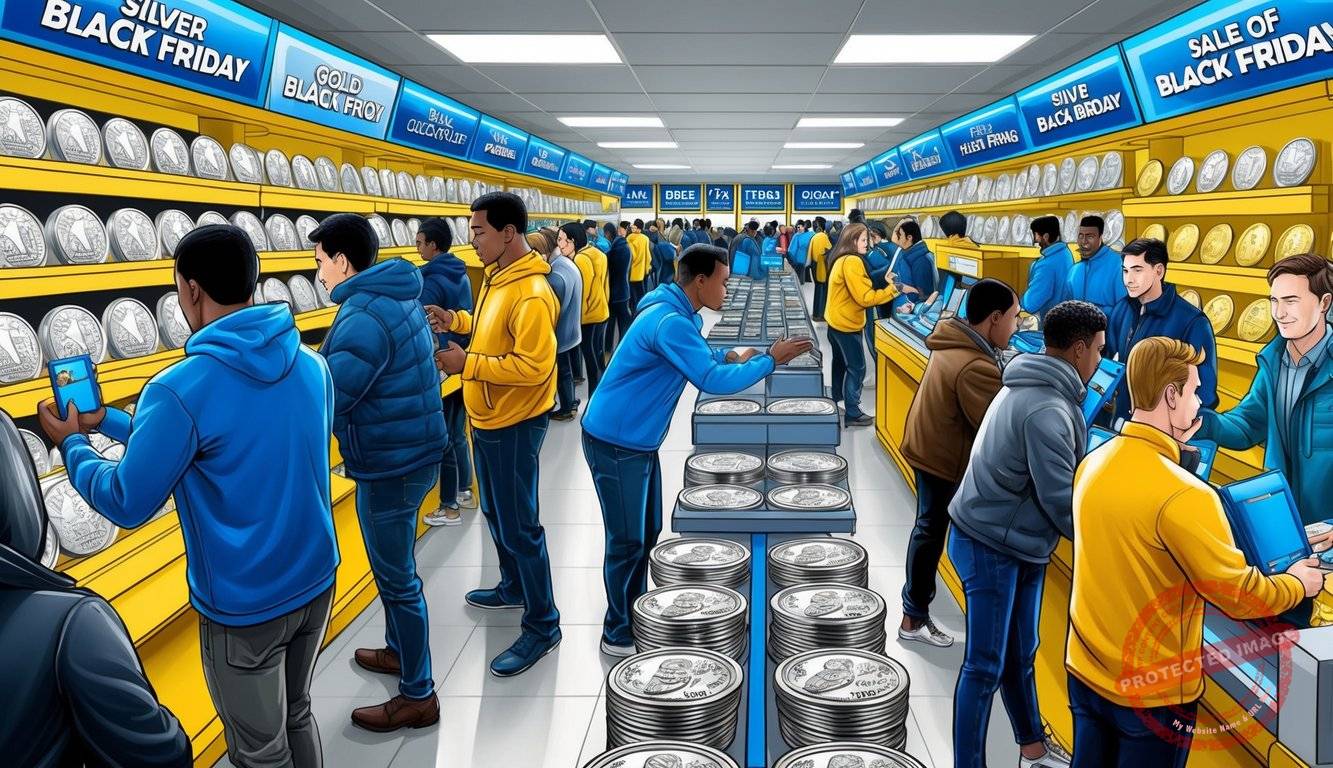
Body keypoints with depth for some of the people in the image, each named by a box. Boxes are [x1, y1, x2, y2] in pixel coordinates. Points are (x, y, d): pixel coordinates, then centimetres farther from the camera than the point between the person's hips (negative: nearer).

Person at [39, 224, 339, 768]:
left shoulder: (181, 390, -23)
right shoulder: (311, 364, -2)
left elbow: (127, 505, -12)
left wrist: (71, 445, 7)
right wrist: (107, 421, 16)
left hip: (244, 607, -6)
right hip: (316, 582, 6)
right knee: (296, 717, 26)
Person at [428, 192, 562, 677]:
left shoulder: (531, 294, -24)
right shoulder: (497, 277, 6)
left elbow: (533, 366, -28)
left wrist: (467, 363, -24)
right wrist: (457, 321, 7)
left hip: (514, 425, -10)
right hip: (488, 420, 10)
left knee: (519, 526, -2)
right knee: (496, 514, 24)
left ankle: (542, 627, 10)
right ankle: (514, 587, 43)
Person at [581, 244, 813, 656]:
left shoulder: (683, 316, 7)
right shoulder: (670, 322, -26)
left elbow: (700, 358, 23)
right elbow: (713, 381, -30)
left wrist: (732, 358, 4)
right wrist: (770, 359, -20)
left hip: (637, 439, 10)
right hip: (615, 442, -10)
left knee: (647, 533, 17)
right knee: (627, 541, 0)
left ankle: (636, 616, 32)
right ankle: (619, 635, 14)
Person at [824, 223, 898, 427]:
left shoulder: (841, 259, 8)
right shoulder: (852, 262, -23)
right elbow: (865, 298, -26)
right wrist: (894, 289, -25)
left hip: (836, 321, 10)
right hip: (846, 324, -10)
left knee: (841, 362, 25)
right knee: (857, 368, -2)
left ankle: (836, 397, 41)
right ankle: (853, 414, 3)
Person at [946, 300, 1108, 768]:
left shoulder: (1029, 387, 9)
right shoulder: (1048, 410, -24)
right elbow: (1060, 500, -21)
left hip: (1016, 543, 10)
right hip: (990, 548, -10)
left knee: (1019, 655, 22)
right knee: (986, 667, -1)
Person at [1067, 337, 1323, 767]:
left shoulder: (1092, 465, -5)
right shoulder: (1184, 496, -27)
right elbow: (1240, 597, -15)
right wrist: (1298, 583, 3)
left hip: (1085, 669, 6)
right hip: (1152, 691, -6)